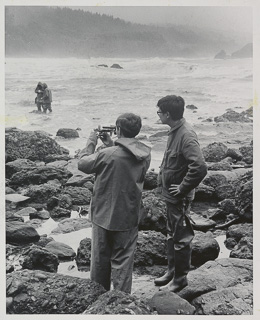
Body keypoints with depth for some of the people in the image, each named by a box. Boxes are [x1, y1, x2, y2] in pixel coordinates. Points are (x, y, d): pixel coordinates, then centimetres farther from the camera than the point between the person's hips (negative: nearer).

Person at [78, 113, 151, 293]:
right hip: (129, 218, 3)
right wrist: (111, 145, 7)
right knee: (123, 261, 13)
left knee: (100, 259, 16)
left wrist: (92, 142, 2)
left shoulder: (108, 154, -22)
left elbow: (82, 164, -8)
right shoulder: (145, 155, -7)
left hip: (104, 215, -2)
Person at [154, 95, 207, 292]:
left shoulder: (186, 135, -25)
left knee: (181, 238, 6)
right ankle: (172, 270, 37)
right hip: (170, 194, 10)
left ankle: (180, 278, 21)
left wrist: (182, 189, -24)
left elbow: (200, 167, -35)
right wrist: (162, 181, 12)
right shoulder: (175, 130, 4)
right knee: (172, 234, 21)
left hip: (179, 197, -9)